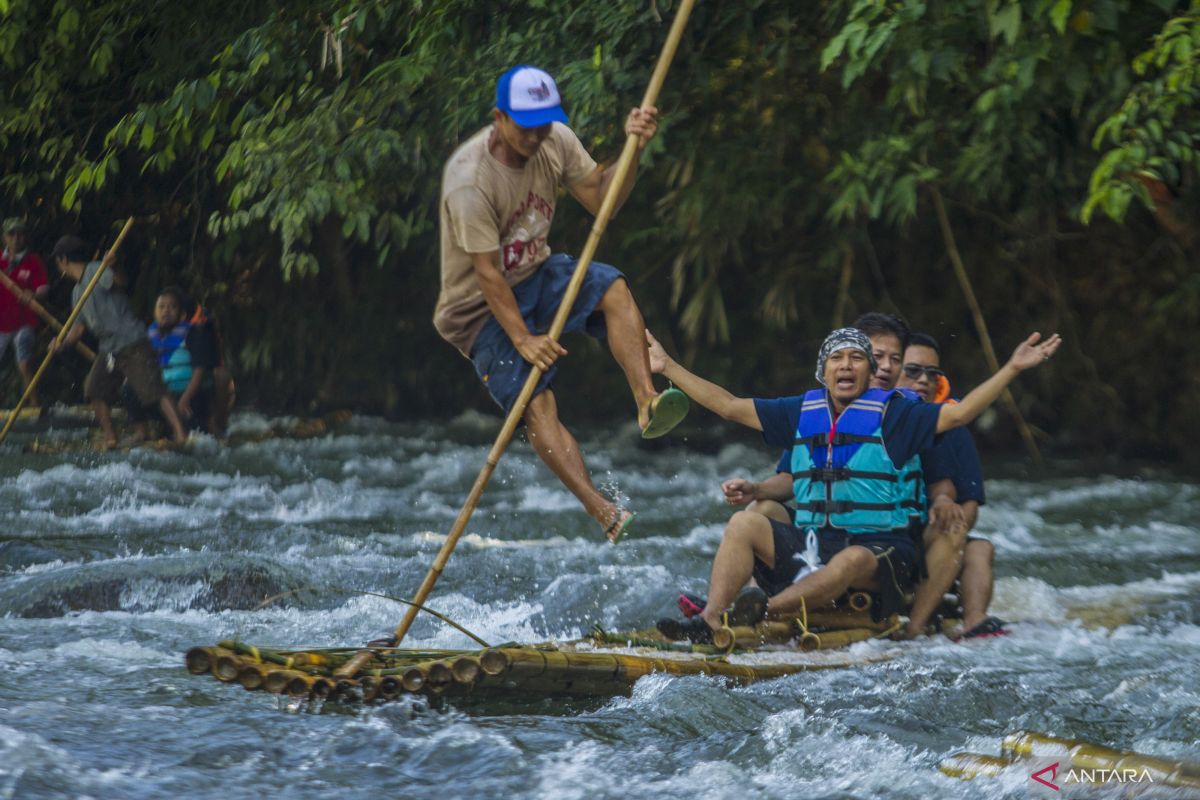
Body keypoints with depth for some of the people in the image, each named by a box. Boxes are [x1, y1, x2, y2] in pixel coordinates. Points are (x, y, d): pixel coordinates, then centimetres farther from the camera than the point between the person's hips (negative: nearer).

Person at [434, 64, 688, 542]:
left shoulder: (555, 142, -7)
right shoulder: (470, 179, -27)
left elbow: (599, 199, -1)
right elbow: (486, 273, -27)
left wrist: (631, 149, -16)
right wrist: (521, 338, -32)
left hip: (536, 276, 6)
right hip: (479, 306, -6)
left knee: (613, 289, -24)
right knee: (537, 405, -22)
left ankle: (647, 403, -33)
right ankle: (604, 513, -31)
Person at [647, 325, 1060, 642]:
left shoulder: (892, 413, 1)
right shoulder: (802, 412, 12)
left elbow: (958, 413, -8)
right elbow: (728, 406, 16)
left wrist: (1012, 368, -17)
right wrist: (667, 366, 15)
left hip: (875, 550, -4)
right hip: (809, 544, 4)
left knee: (851, 562, -38)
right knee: (744, 523, -19)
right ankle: (708, 622, -36)